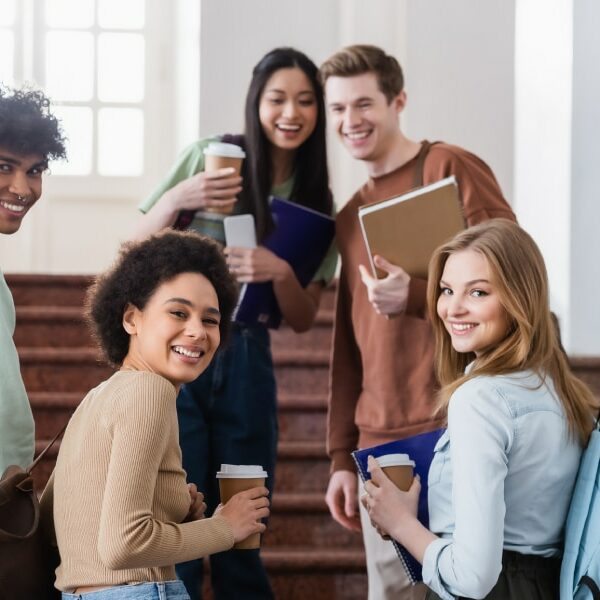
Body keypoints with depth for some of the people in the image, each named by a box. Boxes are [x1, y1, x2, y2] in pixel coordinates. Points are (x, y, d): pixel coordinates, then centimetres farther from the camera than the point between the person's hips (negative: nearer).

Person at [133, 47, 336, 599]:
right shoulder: (210, 157, -1)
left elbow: (304, 320, 5)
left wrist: (280, 272, -15)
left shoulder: (317, 202, 6)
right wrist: (176, 200, -16)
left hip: (246, 359, 2)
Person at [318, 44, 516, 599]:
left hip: (456, 428, -6)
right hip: (381, 445, 6)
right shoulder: (349, 218, 20)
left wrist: (417, 294, -21)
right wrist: (342, 457, 17)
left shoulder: (449, 168, -1)